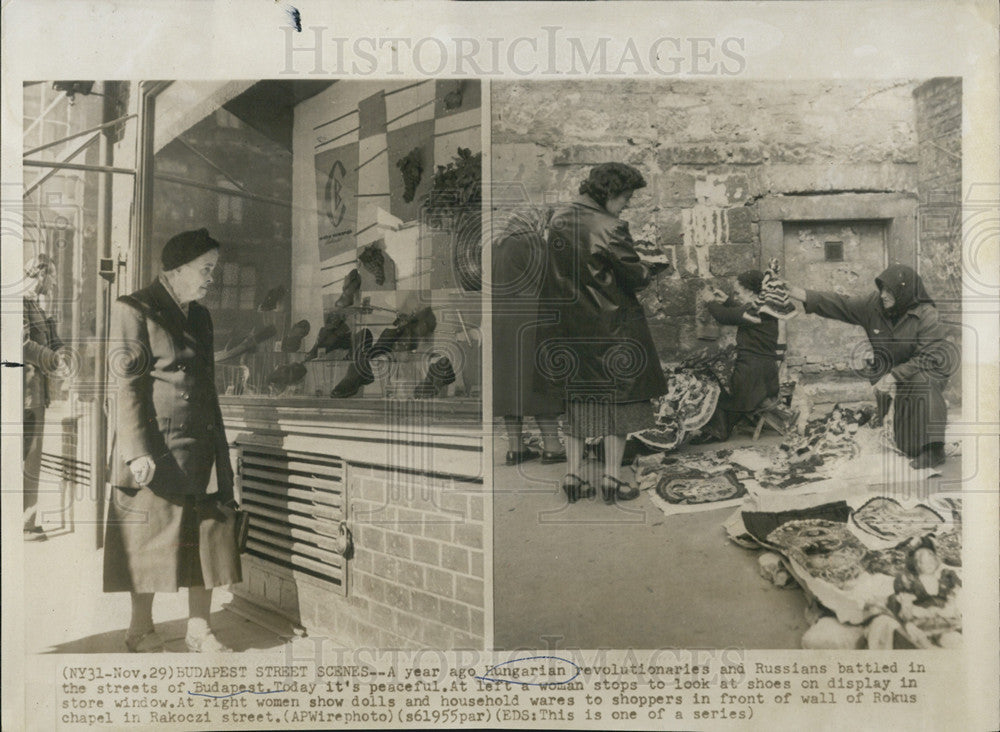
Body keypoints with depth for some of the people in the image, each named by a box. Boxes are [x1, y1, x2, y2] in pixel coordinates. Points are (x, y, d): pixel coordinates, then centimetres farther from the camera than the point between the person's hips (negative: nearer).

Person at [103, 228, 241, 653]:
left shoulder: (200, 317, 16)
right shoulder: (134, 310, -4)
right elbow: (128, 387, -11)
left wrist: (220, 449, 15)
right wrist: (137, 452, -17)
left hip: (202, 449, 6)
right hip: (158, 448, -6)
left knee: (208, 536, 6)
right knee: (150, 541, 4)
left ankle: (199, 628, 18)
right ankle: (141, 630, 21)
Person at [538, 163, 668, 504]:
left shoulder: (558, 219, 4)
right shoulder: (610, 229, -17)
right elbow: (634, 276, -13)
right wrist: (652, 268, 9)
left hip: (567, 324, 6)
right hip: (609, 324, -6)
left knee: (576, 396, 14)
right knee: (616, 396, 6)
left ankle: (573, 475, 16)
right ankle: (612, 478, 11)